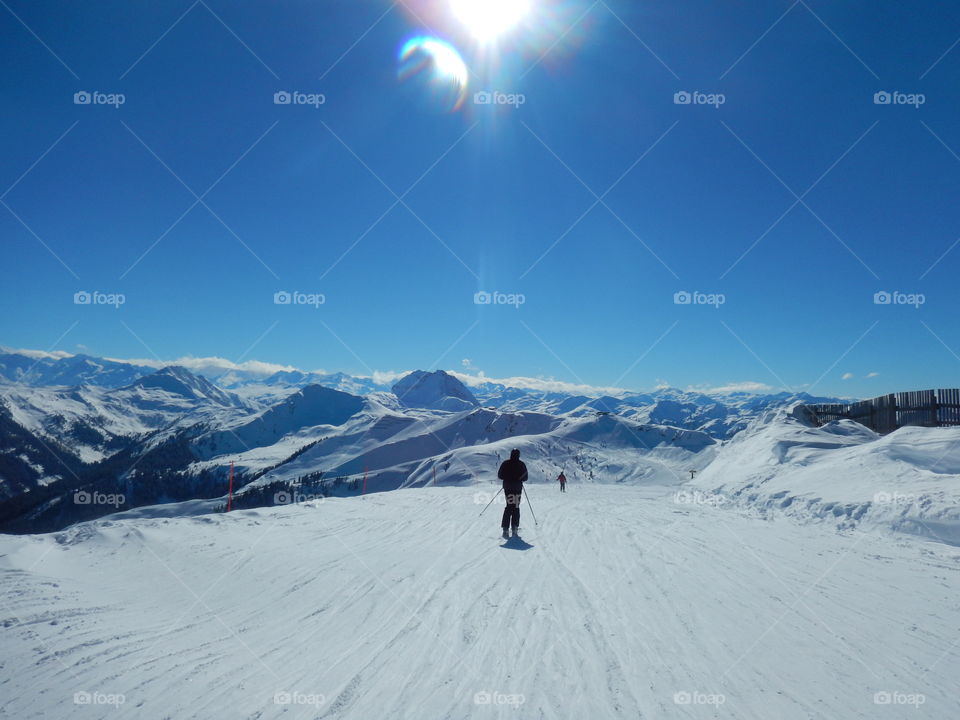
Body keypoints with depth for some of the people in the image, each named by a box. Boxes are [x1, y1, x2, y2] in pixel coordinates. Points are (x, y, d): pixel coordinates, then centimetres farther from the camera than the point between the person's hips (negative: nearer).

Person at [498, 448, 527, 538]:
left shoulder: (505, 463, -2)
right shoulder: (521, 464, -4)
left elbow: (500, 475, 1)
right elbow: (525, 478, -2)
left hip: (507, 487, 1)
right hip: (518, 488, -1)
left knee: (509, 507, 9)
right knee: (516, 508, 8)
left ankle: (505, 529, -2)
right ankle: (514, 529, 2)